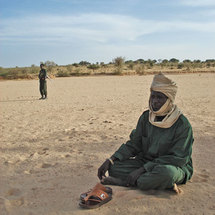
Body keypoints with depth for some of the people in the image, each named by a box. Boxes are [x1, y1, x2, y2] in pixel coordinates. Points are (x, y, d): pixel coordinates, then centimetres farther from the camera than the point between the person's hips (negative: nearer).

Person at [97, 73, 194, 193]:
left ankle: (122, 181, -23)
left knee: (167, 172, -41)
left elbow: (177, 158, -19)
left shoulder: (183, 125, -16)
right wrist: (111, 160, -9)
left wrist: (143, 169, -25)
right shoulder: (145, 117, 1)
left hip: (175, 166, -5)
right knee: (114, 167, -16)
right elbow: (134, 144, 6)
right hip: (146, 162, 5)